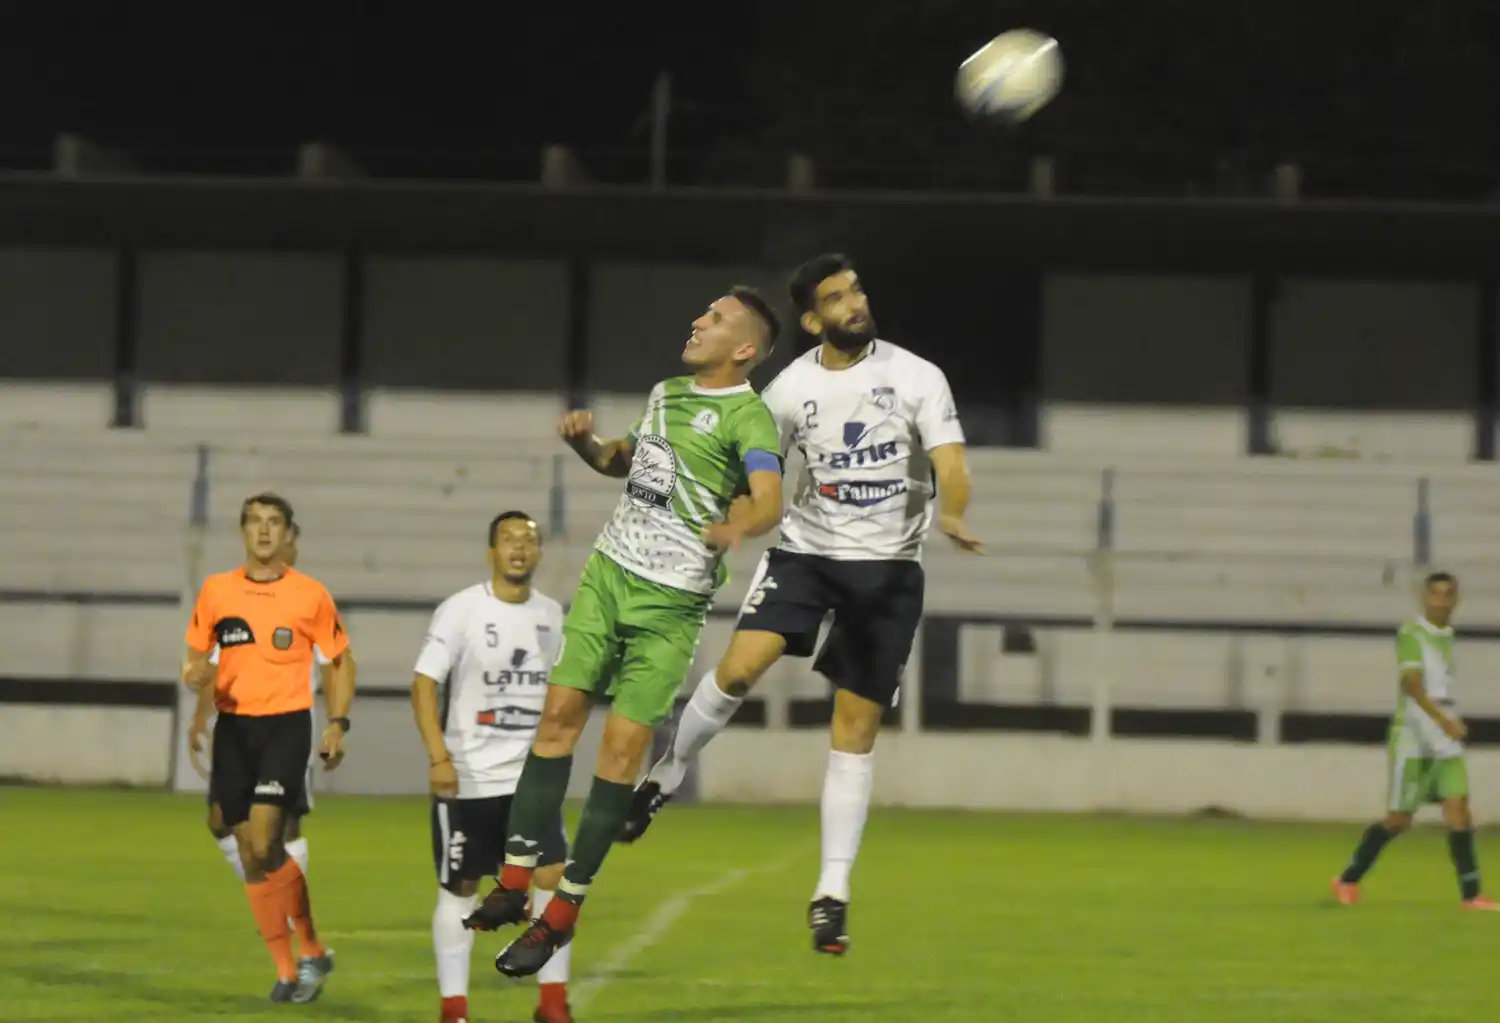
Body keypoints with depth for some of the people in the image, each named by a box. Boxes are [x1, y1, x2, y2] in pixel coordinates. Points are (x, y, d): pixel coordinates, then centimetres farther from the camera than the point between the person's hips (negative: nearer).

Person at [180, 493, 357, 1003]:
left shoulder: (310, 595, -2)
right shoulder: (216, 590, 5)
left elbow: (340, 660, 7)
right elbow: (196, 654, 14)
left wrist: (337, 723, -3)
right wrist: (197, 672, -9)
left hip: (286, 725, -4)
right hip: (233, 726, 4)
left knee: (265, 845, -17)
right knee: (250, 855, 4)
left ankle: (313, 951, 1)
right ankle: (286, 970, 14)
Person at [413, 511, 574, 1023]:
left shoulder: (551, 614, 6)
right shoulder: (461, 610, -9)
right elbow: (424, 684, -12)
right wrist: (439, 757, -22)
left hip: (532, 775, 4)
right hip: (467, 778, -4)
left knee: (554, 878, -6)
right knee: (460, 890, 4)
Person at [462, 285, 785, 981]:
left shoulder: (746, 415, -10)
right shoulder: (666, 393, 13)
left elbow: (770, 501, -26)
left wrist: (737, 526, -49)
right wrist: (585, 442, 8)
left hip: (671, 598, -6)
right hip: (608, 570, 6)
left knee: (623, 745, -7)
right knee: (560, 712, -2)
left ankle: (562, 915, -1)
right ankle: (514, 885, 2)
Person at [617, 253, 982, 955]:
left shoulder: (917, 377, -6)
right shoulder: (791, 389, -1)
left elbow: (950, 463, -16)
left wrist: (951, 515, -36)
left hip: (889, 563, -1)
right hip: (806, 550, 1)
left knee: (855, 732, -1)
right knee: (740, 666, -21)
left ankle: (832, 893, 4)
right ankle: (663, 779, 3)